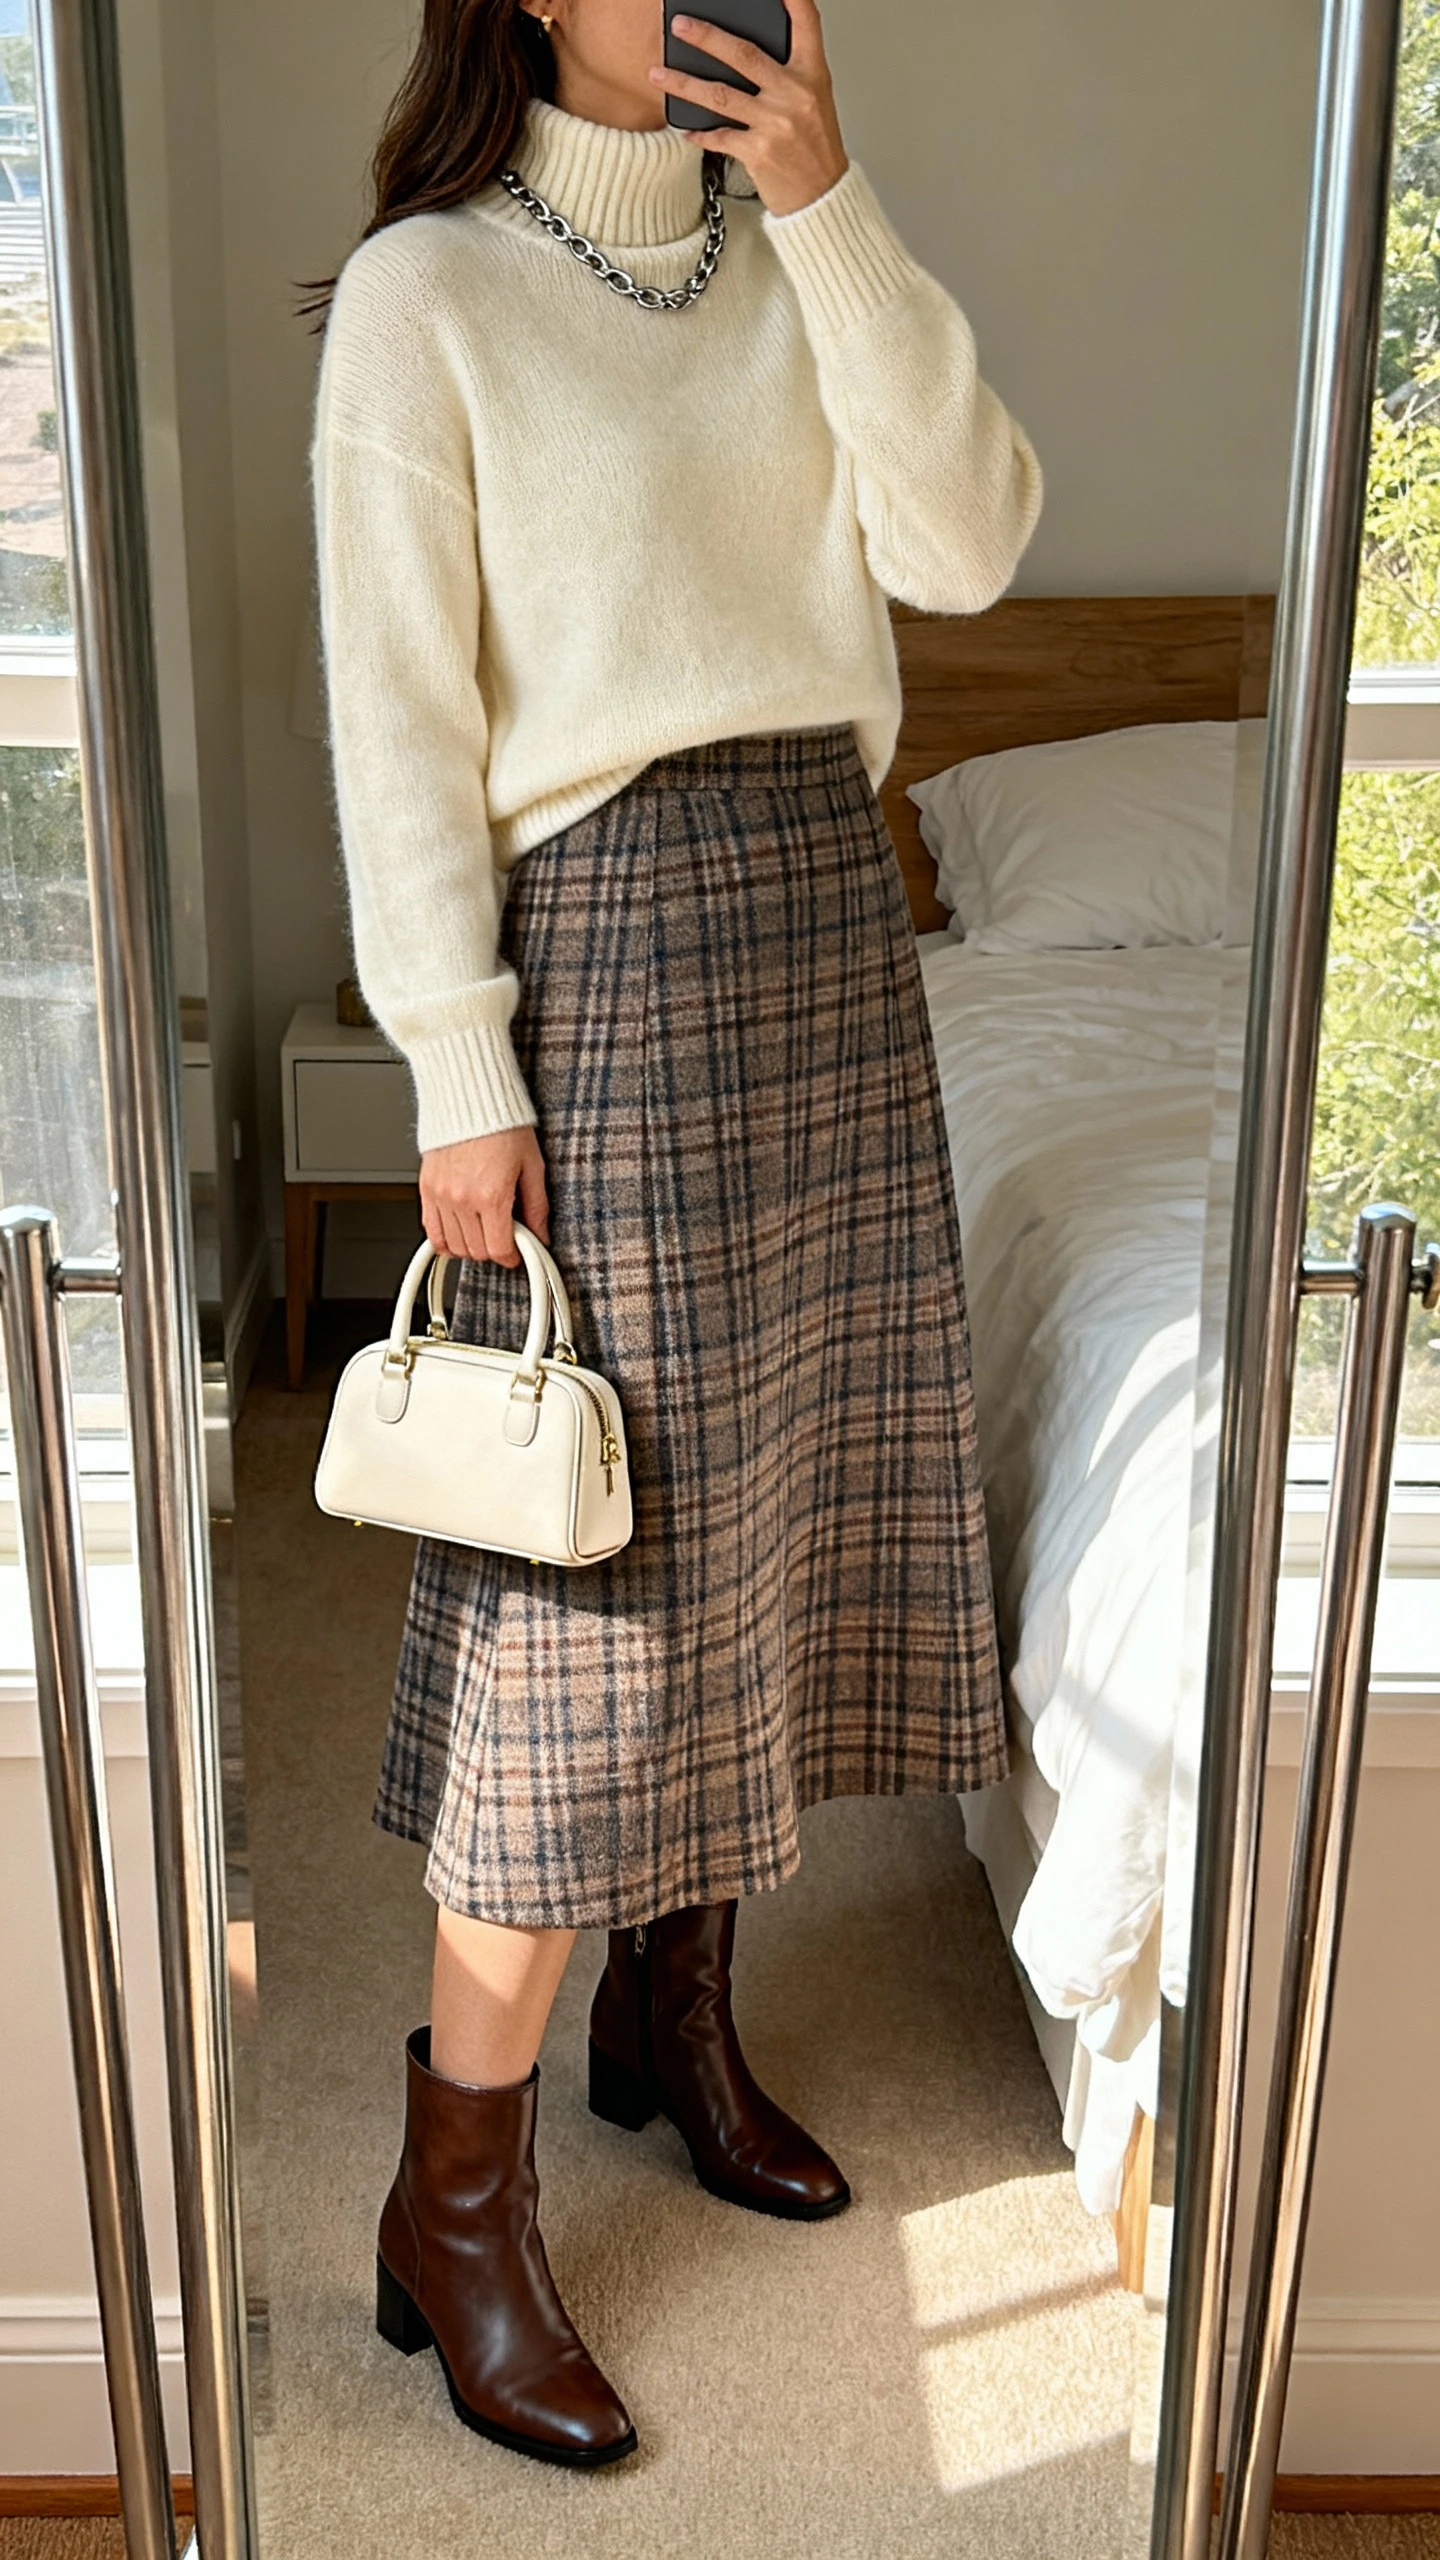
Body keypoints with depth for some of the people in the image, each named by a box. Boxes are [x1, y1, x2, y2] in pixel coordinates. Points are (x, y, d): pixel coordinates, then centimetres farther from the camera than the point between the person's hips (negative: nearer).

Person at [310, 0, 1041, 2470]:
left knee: (779, 1482, 12)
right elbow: (399, 711, -10)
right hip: (604, 933, -6)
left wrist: (832, 210, -8)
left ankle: (676, 2013, 32)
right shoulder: (426, 293, -4)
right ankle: (454, 2207, 7)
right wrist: (462, 1068, -15)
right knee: (595, 1555, -7)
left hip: (827, 910, 7)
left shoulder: (783, 260, 13)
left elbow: (966, 542, -2)